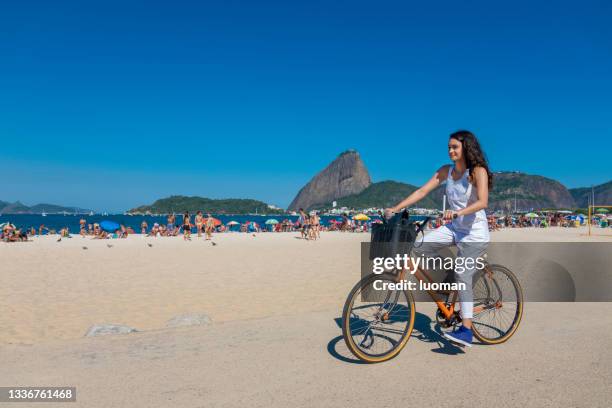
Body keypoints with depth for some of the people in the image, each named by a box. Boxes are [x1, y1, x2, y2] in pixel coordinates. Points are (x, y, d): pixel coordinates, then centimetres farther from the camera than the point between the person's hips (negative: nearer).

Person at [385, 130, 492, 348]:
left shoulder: (478, 171, -13)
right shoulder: (446, 171, 3)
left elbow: (482, 202, -26)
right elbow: (422, 191, -2)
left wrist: (458, 212, -43)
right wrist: (395, 208, -11)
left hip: (474, 232, -6)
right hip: (453, 228, 6)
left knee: (463, 277, -8)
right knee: (421, 246, -13)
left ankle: (466, 331, -1)